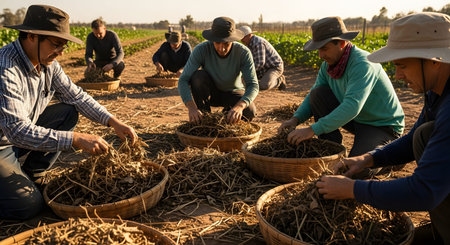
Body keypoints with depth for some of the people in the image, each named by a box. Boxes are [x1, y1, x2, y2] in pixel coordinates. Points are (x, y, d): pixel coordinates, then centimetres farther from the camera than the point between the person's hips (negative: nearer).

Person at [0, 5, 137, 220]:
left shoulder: (48, 64, -6)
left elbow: (76, 96, 0)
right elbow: (18, 131, -35)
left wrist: (113, 121, -11)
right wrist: (76, 139, -38)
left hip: (21, 134, 8)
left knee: (68, 112, -3)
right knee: (27, 205, -20)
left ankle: (31, 175, 7)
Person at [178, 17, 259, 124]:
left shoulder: (243, 52, -27)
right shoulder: (201, 50, -27)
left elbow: (253, 85, -33)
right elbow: (183, 80, -31)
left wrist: (239, 106, -53)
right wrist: (192, 107, -49)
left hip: (233, 93, 0)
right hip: (210, 92, 0)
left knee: (249, 112, -30)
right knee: (198, 75, -32)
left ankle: (228, 115, 5)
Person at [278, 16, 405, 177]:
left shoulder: (362, 64, -30)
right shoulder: (328, 64, -5)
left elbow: (352, 107, -40)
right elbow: (313, 97, 1)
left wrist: (312, 130, -44)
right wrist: (295, 119, -19)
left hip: (383, 125, -7)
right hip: (356, 119, 7)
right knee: (318, 94, -13)